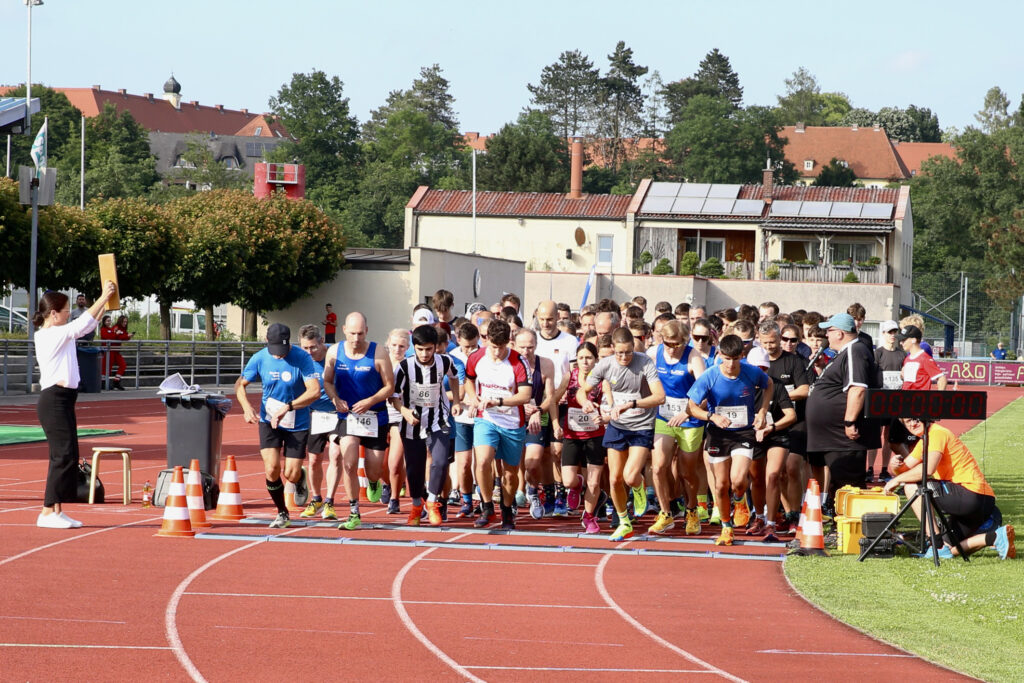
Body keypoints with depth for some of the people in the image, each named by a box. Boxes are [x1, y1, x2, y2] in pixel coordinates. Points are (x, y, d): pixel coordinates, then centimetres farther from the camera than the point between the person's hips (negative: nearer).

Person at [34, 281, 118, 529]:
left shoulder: (60, 335, 15)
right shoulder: (49, 336, -14)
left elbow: (87, 325, 23)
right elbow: (82, 324, -20)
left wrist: (105, 300, 15)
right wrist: (104, 297, -14)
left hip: (64, 400, 10)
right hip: (54, 400, -10)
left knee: (67, 456, 10)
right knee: (64, 455, -12)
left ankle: (57, 511, 12)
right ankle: (47, 512, -12)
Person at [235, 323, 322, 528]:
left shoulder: (302, 359, -16)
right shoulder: (259, 358, -7)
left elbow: (315, 391, -24)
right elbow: (240, 384, 5)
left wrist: (287, 408, -33)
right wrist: (246, 407, -15)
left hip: (297, 424, -2)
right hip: (268, 420, 2)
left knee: (291, 475, -4)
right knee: (271, 469, -13)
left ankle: (300, 479, 36)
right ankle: (282, 513, 10)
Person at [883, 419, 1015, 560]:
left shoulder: (937, 433, -9)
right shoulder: (924, 441, 21)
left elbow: (928, 469, -23)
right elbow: (904, 468, 19)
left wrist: (897, 480, -12)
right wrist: (894, 465, -5)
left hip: (973, 494, -10)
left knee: (911, 486, -14)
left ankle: (939, 545, -15)